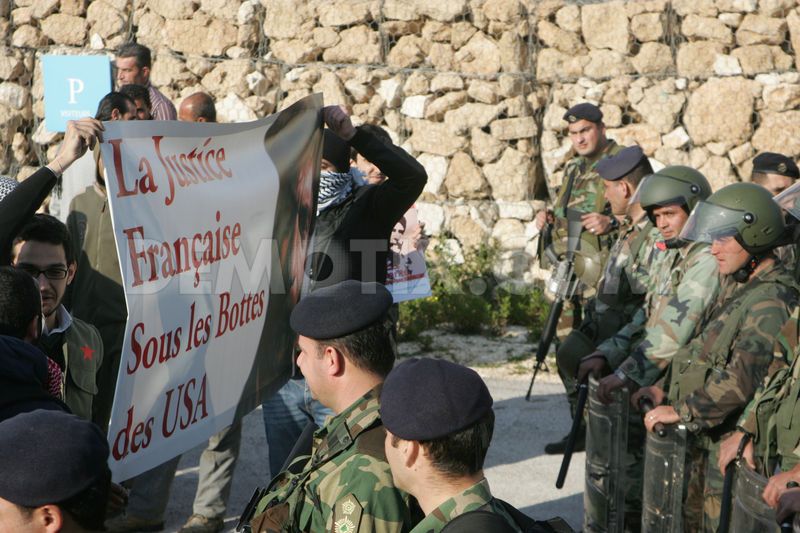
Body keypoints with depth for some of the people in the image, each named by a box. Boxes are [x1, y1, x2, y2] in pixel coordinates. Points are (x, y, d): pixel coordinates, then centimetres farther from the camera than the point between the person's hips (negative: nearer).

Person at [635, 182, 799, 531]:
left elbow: (743, 378, -29)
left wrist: (682, 411, -22)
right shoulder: (735, 286, 11)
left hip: (733, 440, -10)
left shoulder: (770, 302, -22)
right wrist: (665, 387, 11)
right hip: (703, 436, 10)